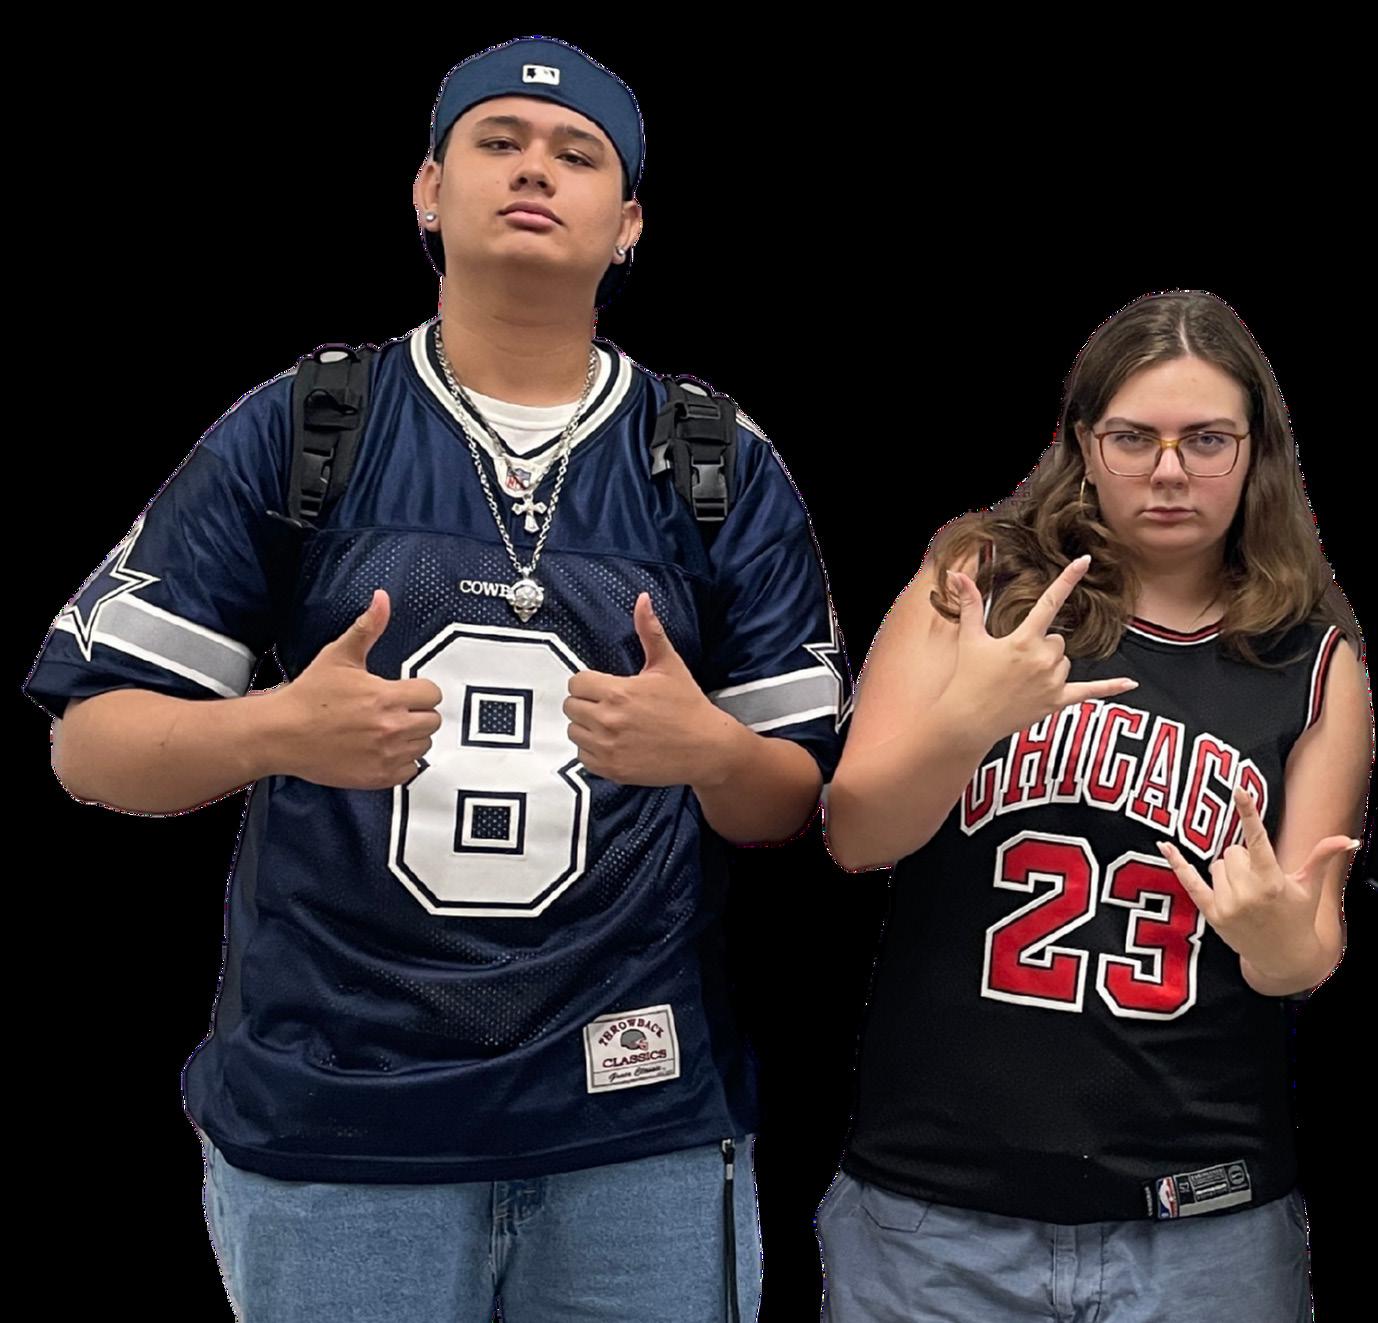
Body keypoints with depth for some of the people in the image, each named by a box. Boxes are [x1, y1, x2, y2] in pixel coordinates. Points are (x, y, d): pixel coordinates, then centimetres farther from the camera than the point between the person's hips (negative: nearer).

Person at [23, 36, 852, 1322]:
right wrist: (277, 729, -21)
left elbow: (796, 804, 3)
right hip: (326, 1123, -1)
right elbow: (90, 744, -2)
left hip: (642, 1124, 1)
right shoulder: (289, 432, -1)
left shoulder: (722, 464, 3)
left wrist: (707, 750, -18)